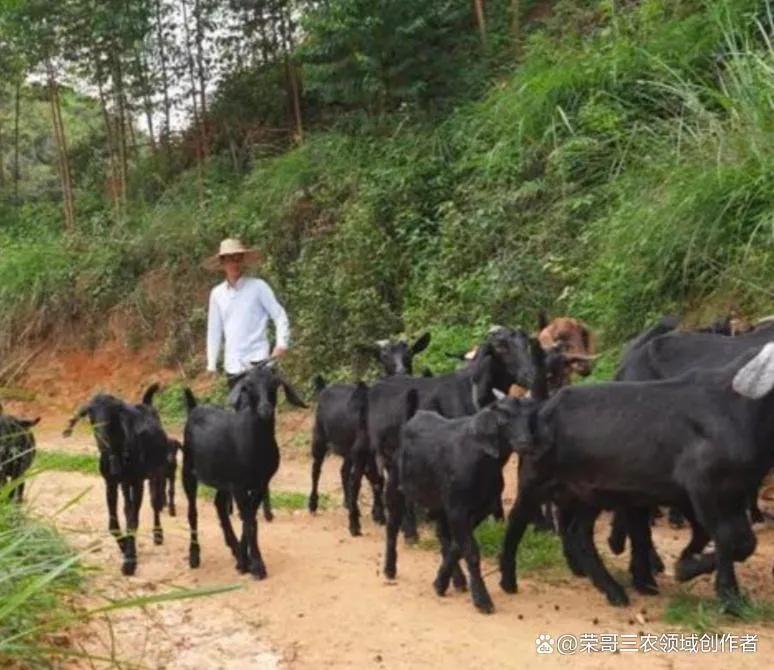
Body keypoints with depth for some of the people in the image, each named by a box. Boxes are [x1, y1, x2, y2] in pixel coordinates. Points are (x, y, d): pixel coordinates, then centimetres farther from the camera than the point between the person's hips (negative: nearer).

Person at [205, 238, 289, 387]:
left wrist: (282, 343, -15)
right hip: (232, 364, 4)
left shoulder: (258, 287, -2)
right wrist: (212, 363, 10)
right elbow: (214, 330, 12)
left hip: (257, 360, -3)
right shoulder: (217, 294, 8)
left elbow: (279, 316, -1)